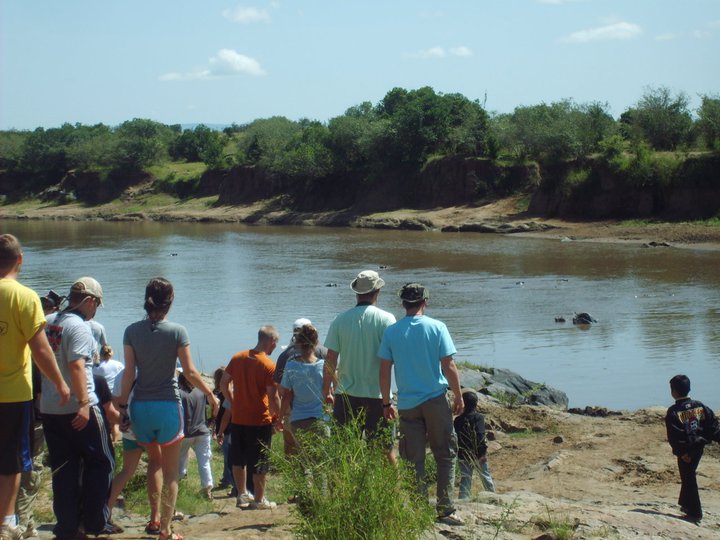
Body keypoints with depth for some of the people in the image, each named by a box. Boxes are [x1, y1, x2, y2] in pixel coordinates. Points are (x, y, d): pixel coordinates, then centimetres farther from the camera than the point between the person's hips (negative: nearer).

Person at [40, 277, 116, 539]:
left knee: (63, 467, 11)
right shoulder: (79, 327, -13)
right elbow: (76, 366, -22)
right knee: (99, 462, 6)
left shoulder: (48, 322, 11)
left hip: (49, 408, 7)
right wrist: (84, 403, -24)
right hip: (77, 409, -7)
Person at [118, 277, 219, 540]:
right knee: (171, 472, 6)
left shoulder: (132, 331, -1)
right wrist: (211, 395, 6)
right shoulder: (177, 331, -8)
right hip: (168, 405, -3)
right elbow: (190, 372, -7)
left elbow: (129, 372, -3)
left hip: (140, 406, 3)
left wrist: (122, 405, 4)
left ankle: (156, 517, 23)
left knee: (155, 462, 23)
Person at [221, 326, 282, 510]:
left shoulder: (238, 358, 3)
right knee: (259, 461, 4)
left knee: (238, 459, 17)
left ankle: (242, 495, 25)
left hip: (238, 418, 6)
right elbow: (273, 397, -17)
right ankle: (259, 500, 10)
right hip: (260, 420, -6)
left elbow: (224, 383, 9)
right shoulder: (269, 365, -15)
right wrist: (278, 418, -4)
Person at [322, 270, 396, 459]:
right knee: (385, 450, 5)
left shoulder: (340, 320, 1)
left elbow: (330, 359, 2)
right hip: (377, 394, -2)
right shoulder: (386, 319, -6)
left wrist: (326, 390, 11)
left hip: (346, 395, 2)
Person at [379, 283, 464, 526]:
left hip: (407, 404, 2)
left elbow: (384, 371, 0)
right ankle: (445, 509, 6)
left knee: (414, 460, 9)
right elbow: (449, 366, -7)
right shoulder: (436, 328, -7)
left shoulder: (391, 332, -1)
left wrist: (386, 403, 10)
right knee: (445, 456, 9)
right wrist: (459, 397, 3)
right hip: (436, 400, -2)